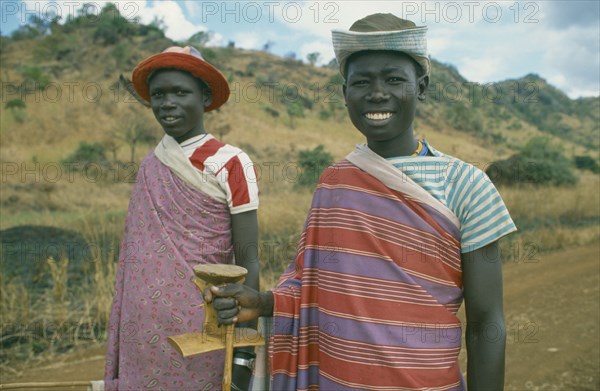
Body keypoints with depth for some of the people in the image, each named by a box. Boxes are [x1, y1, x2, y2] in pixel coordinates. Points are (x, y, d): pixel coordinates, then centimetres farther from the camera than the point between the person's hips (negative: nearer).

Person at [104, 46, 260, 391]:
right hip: (144, 342, 5)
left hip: (203, 339, -4)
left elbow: (248, 264, -10)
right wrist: (117, 354, 11)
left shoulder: (230, 165, -10)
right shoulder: (150, 168, 5)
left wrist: (243, 354, -13)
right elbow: (136, 261, 10)